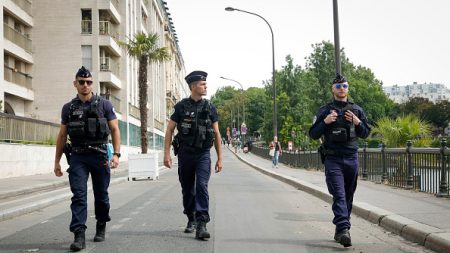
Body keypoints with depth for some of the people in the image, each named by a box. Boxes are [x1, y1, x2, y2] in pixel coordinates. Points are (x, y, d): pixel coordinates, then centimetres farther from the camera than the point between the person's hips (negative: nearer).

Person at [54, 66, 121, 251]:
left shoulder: (104, 105, 3)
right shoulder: (68, 108, 9)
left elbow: (115, 130, 1)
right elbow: (62, 135, 13)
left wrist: (116, 153, -11)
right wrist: (57, 161, 11)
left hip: (99, 156, -1)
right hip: (77, 157, 1)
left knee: (101, 194, 9)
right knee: (79, 195, -8)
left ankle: (101, 228, 28)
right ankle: (79, 235, -11)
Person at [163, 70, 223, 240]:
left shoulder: (210, 108, 4)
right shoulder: (181, 106, 0)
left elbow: (216, 134, 8)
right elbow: (169, 130, 2)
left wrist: (219, 158, 6)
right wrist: (167, 154, -5)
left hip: (203, 154, -1)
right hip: (185, 154, 1)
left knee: (202, 187, -15)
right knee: (187, 189, 11)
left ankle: (201, 225, -17)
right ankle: (191, 220, 28)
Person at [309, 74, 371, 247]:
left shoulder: (357, 110, 11)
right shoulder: (325, 110, 3)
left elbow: (365, 134, 15)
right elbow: (313, 134, 2)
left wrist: (358, 123, -4)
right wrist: (325, 122, -13)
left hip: (352, 159, 4)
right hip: (333, 159, -3)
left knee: (348, 197, 8)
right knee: (339, 195, -14)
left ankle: (340, 230, 20)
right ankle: (344, 230, -24)